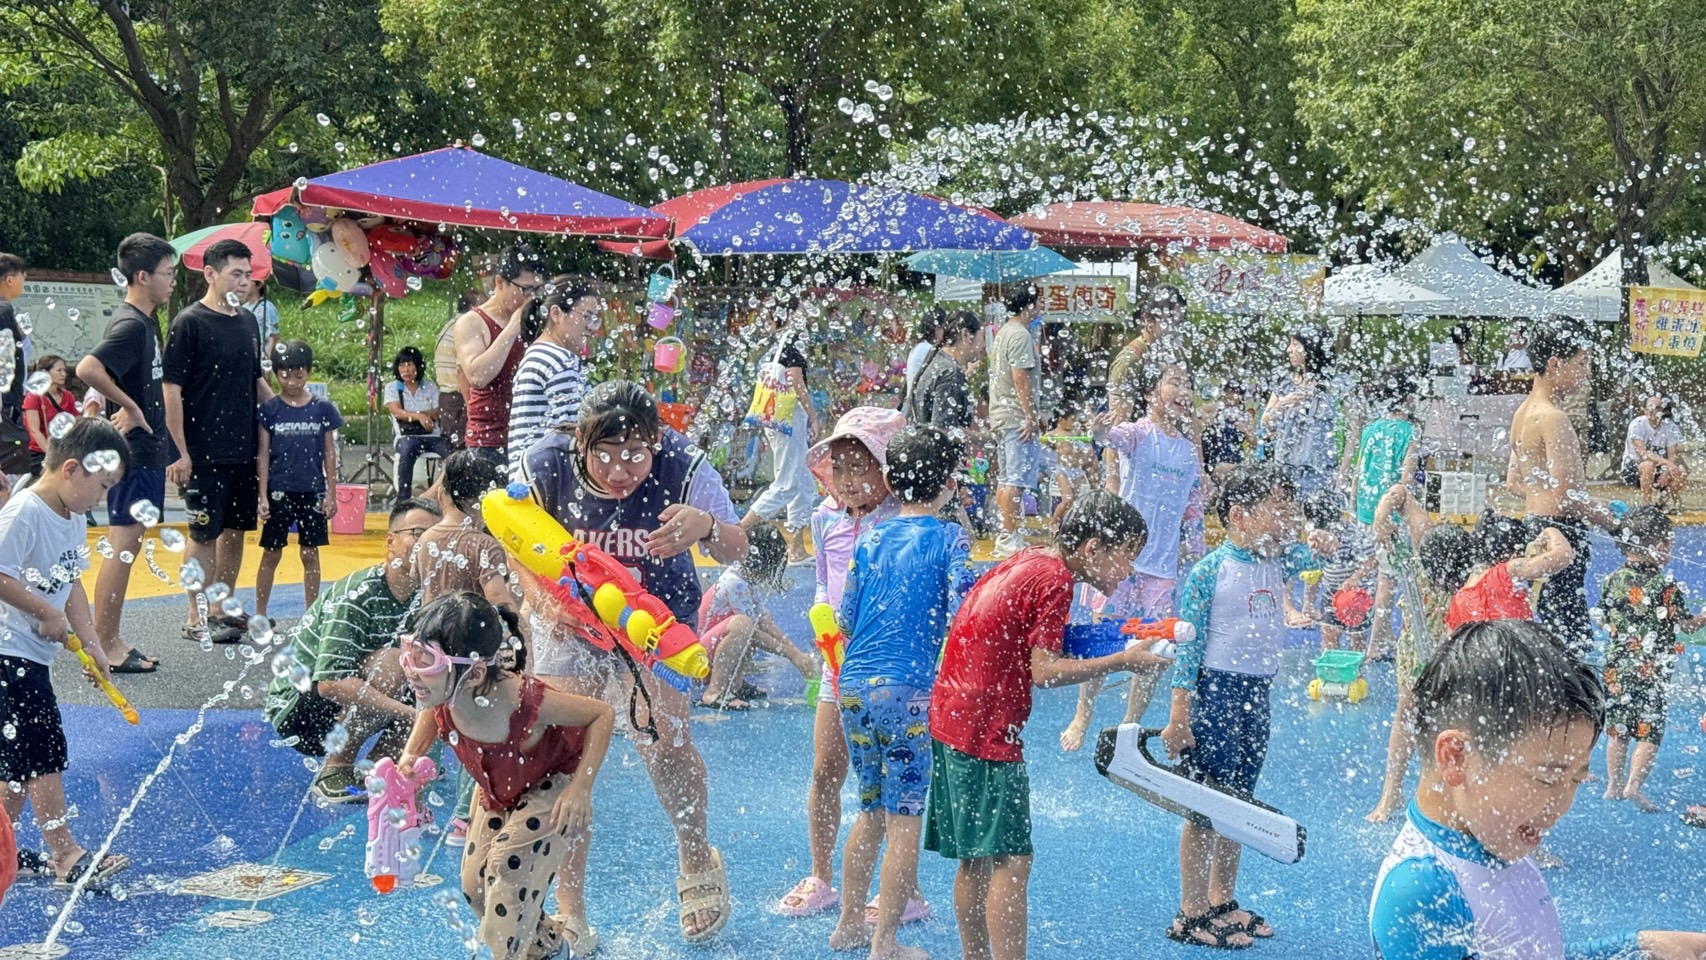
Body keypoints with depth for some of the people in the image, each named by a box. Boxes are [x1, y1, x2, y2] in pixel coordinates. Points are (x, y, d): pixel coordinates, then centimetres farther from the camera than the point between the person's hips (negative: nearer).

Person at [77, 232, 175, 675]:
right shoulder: (130, 325, -17)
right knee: (123, 546, -5)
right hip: (133, 453, -10)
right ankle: (104, 649, 1)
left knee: (128, 546, 13)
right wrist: (130, 407, -22)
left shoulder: (145, 321, 13)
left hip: (146, 450, 10)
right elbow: (87, 369, -32)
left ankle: (113, 642, 20)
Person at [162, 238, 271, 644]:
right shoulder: (189, 322, -9)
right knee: (204, 533, -1)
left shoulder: (247, 321, 12)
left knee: (236, 529, 13)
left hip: (245, 450, 7)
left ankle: (223, 608, 24)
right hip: (204, 453, -7)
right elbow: (171, 389, -12)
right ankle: (197, 619, 8)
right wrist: (181, 451, -16)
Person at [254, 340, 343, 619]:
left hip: (312, 492, 1)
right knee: (271, 554, 5)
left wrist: (331, 494, 2)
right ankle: (260, 615, 13)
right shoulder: (269, 410, -1)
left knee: (310, 554, 7)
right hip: (279, 492, -1)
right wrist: (263, 496, -6)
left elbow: (329, 454, 5)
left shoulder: (322, 409, 1)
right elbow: (263, 455, -1)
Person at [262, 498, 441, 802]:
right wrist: (409, 712, -39)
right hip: (296, 708, -7)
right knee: (390, 663, -30)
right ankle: (334, 772, -17)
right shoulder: (357, 595, -25)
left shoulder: (422, 595, -2)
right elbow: (330, 684, -34)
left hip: (343, 715, 7)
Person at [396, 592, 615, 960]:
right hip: (497, 788, 6)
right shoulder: (442, 696, -30)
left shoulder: (522, 701, -44)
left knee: (508, 865, -24)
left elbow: (603, 714, -29)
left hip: (553, 782, -6)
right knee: (474, 885, 6)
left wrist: (580, 790, -33)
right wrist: (411, 754, -14)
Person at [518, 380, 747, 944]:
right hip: (569, 619, 1)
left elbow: (737, 552, -17)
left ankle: (696, 859, 11)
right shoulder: (545, 468, -22)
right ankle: (569, 910, 10)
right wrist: (543, 602, -25)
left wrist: (707, 528, -42)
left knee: (663, 737, -19)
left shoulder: (683, 466, -24)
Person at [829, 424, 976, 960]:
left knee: (872, 811, 19)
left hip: (853, 686, 5)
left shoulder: (870, 540, 9)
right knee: (904, 819, 2)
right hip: (908, 690, -5)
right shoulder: (949, 539, -4)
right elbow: (962, 613, -14)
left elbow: (845, 619, 12)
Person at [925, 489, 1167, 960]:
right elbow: (1043, 671, -17)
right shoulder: (1054, 581, -14)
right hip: (987, 732, -10)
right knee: (1011, 860, -8)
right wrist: (1122, 661, -12)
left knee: (976, 859, 15)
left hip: (952, 719, 10)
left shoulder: (1027, 560, 14)